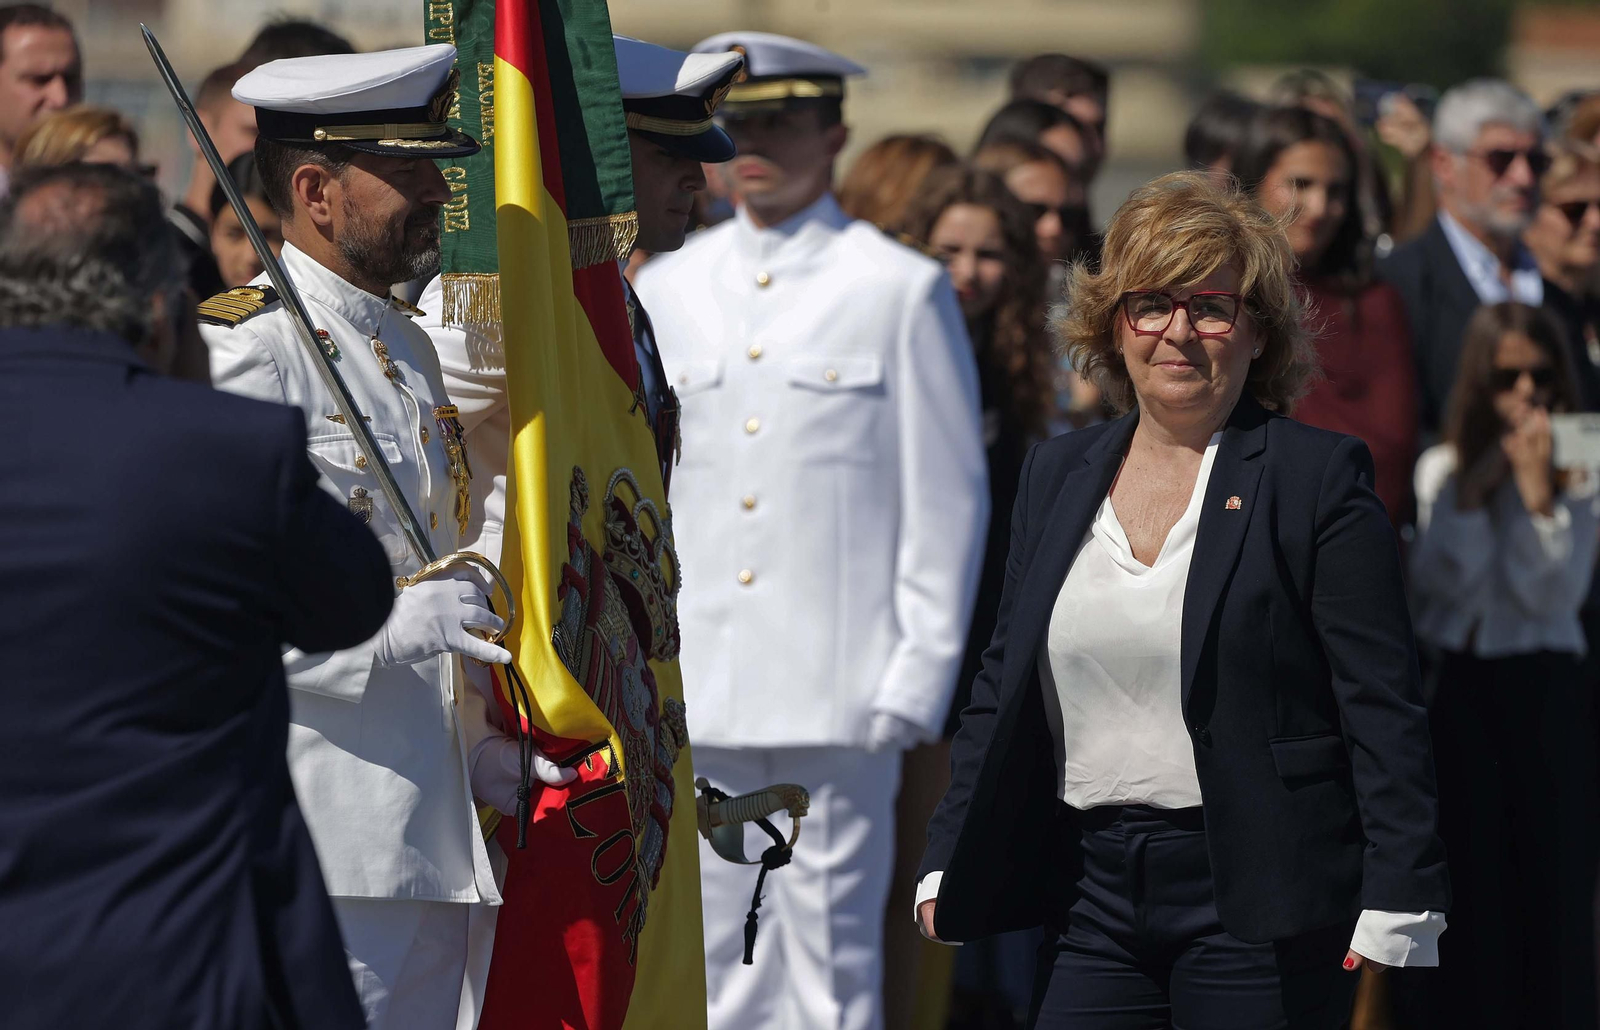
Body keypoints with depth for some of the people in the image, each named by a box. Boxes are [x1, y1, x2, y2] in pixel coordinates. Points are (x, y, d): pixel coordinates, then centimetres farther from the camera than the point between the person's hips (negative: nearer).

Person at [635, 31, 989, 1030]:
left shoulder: (901, 290, 1)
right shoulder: (665, 292, 13)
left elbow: (948, 498, 0)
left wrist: (919, 676, -5)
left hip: (835, 694, -4)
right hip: (691, 698, 4)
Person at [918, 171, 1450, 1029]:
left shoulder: (1318, 477, -2)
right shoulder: (1054, 476, 14)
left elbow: (1384, 707, -6)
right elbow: (1001, 687, 19)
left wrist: (1397, 903, -13)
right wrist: (947, 863, 11)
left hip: (1257, 896, -4)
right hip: (1094, 887, 4)